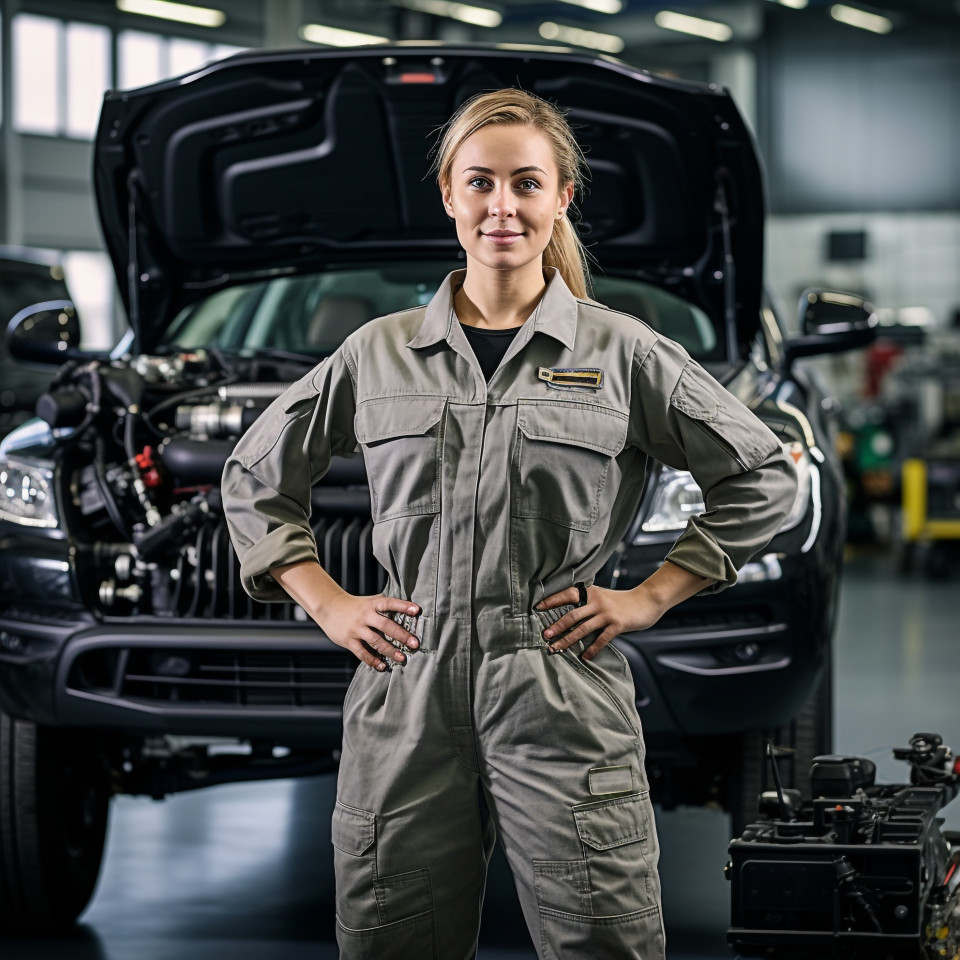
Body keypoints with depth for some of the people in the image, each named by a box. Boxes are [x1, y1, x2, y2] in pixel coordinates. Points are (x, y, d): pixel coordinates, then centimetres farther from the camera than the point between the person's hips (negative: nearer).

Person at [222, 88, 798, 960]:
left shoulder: (624, 353, 5)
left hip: (565, 707, -2)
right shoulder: (378, 353, 11)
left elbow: (762, 479, 10)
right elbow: (254, 479, 21)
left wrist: (651, 597, 3)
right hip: (408, 703, 2)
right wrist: (327, 605, 9)